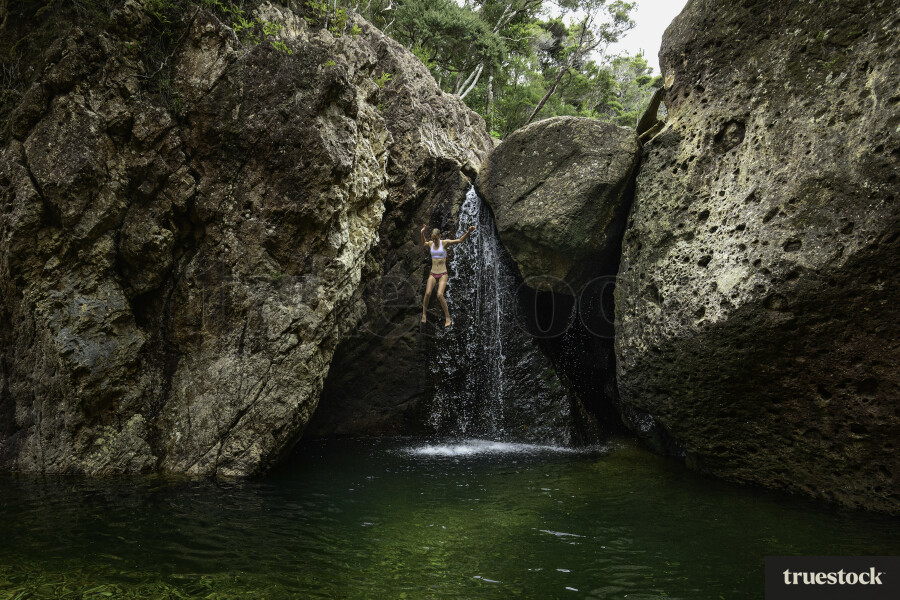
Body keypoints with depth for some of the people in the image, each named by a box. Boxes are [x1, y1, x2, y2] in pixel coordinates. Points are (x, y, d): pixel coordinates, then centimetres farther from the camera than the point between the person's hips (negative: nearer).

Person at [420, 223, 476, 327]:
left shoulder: (445, 243, -5)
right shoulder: (430, 244, 6)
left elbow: (460, 240, -8)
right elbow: (424, 243, 31)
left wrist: (469, 231, -21)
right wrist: (422, 233, 19)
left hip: (443, 274, -3)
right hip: (433, 274, 3)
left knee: (440, 295, -20)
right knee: (427, 293, -16)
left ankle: (447, 317, -9)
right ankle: (424, 314, 3)